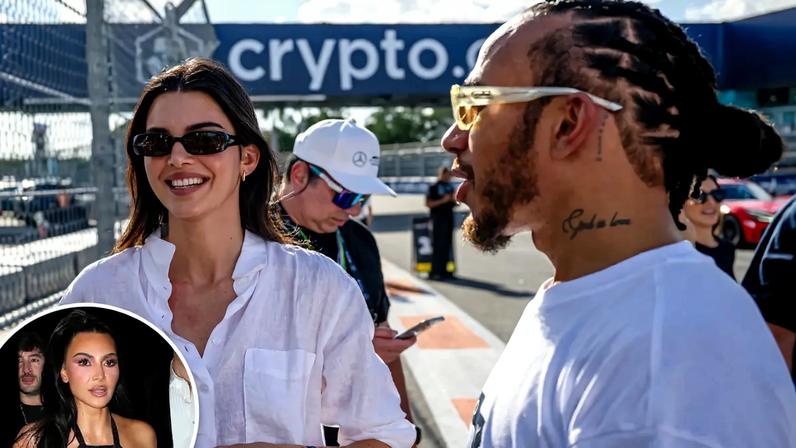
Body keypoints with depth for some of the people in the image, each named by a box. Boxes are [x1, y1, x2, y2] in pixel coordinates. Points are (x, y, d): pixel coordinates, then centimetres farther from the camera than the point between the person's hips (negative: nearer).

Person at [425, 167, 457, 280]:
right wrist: (443, 200, -19)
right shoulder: (434, 187, -6)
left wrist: (454, 200, 1)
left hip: (449, 218, 8)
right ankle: (434, 272, -9)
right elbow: (428, 203, -11)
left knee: (447, 245, 8)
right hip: (438, 218, -8)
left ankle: (443, 270, 15)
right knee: (438, 245, -10)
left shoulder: (449, 186, 16)